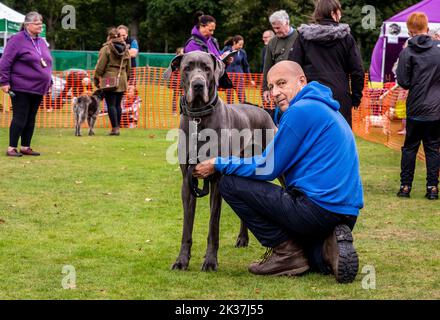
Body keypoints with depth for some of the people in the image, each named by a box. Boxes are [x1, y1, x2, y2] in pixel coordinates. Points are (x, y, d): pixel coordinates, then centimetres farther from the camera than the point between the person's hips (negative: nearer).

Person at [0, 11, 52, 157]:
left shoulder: (42, 42, 15)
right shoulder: (17, 40, -8)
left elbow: (48, 64, 23)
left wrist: (49, 82, 19)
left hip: (38, 89, 7)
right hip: (21, 89, -7)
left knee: (31, 119, 10)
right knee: (20, 118, -7)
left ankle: (26, 147, 17)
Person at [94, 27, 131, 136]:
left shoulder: (106, 48, -7)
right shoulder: (125, 49, 11)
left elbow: (100, 66, -8)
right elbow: (128, 67, 17)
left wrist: (96, 79, -1)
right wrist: (126, 78, 26)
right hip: (122, 81, 6)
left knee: (111, 105, -4)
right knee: (118, 104, 12)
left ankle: (115, 128, -10)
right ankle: (117, 127, 13)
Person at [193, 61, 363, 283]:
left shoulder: (300, 110, -11)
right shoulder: (324, 109, 21)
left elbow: (267, 169, -8)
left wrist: (217, 164, 2)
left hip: (318, 209, -10)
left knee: (229, 184, -4)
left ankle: (287, 252, -2)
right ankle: (328, 248, 5)